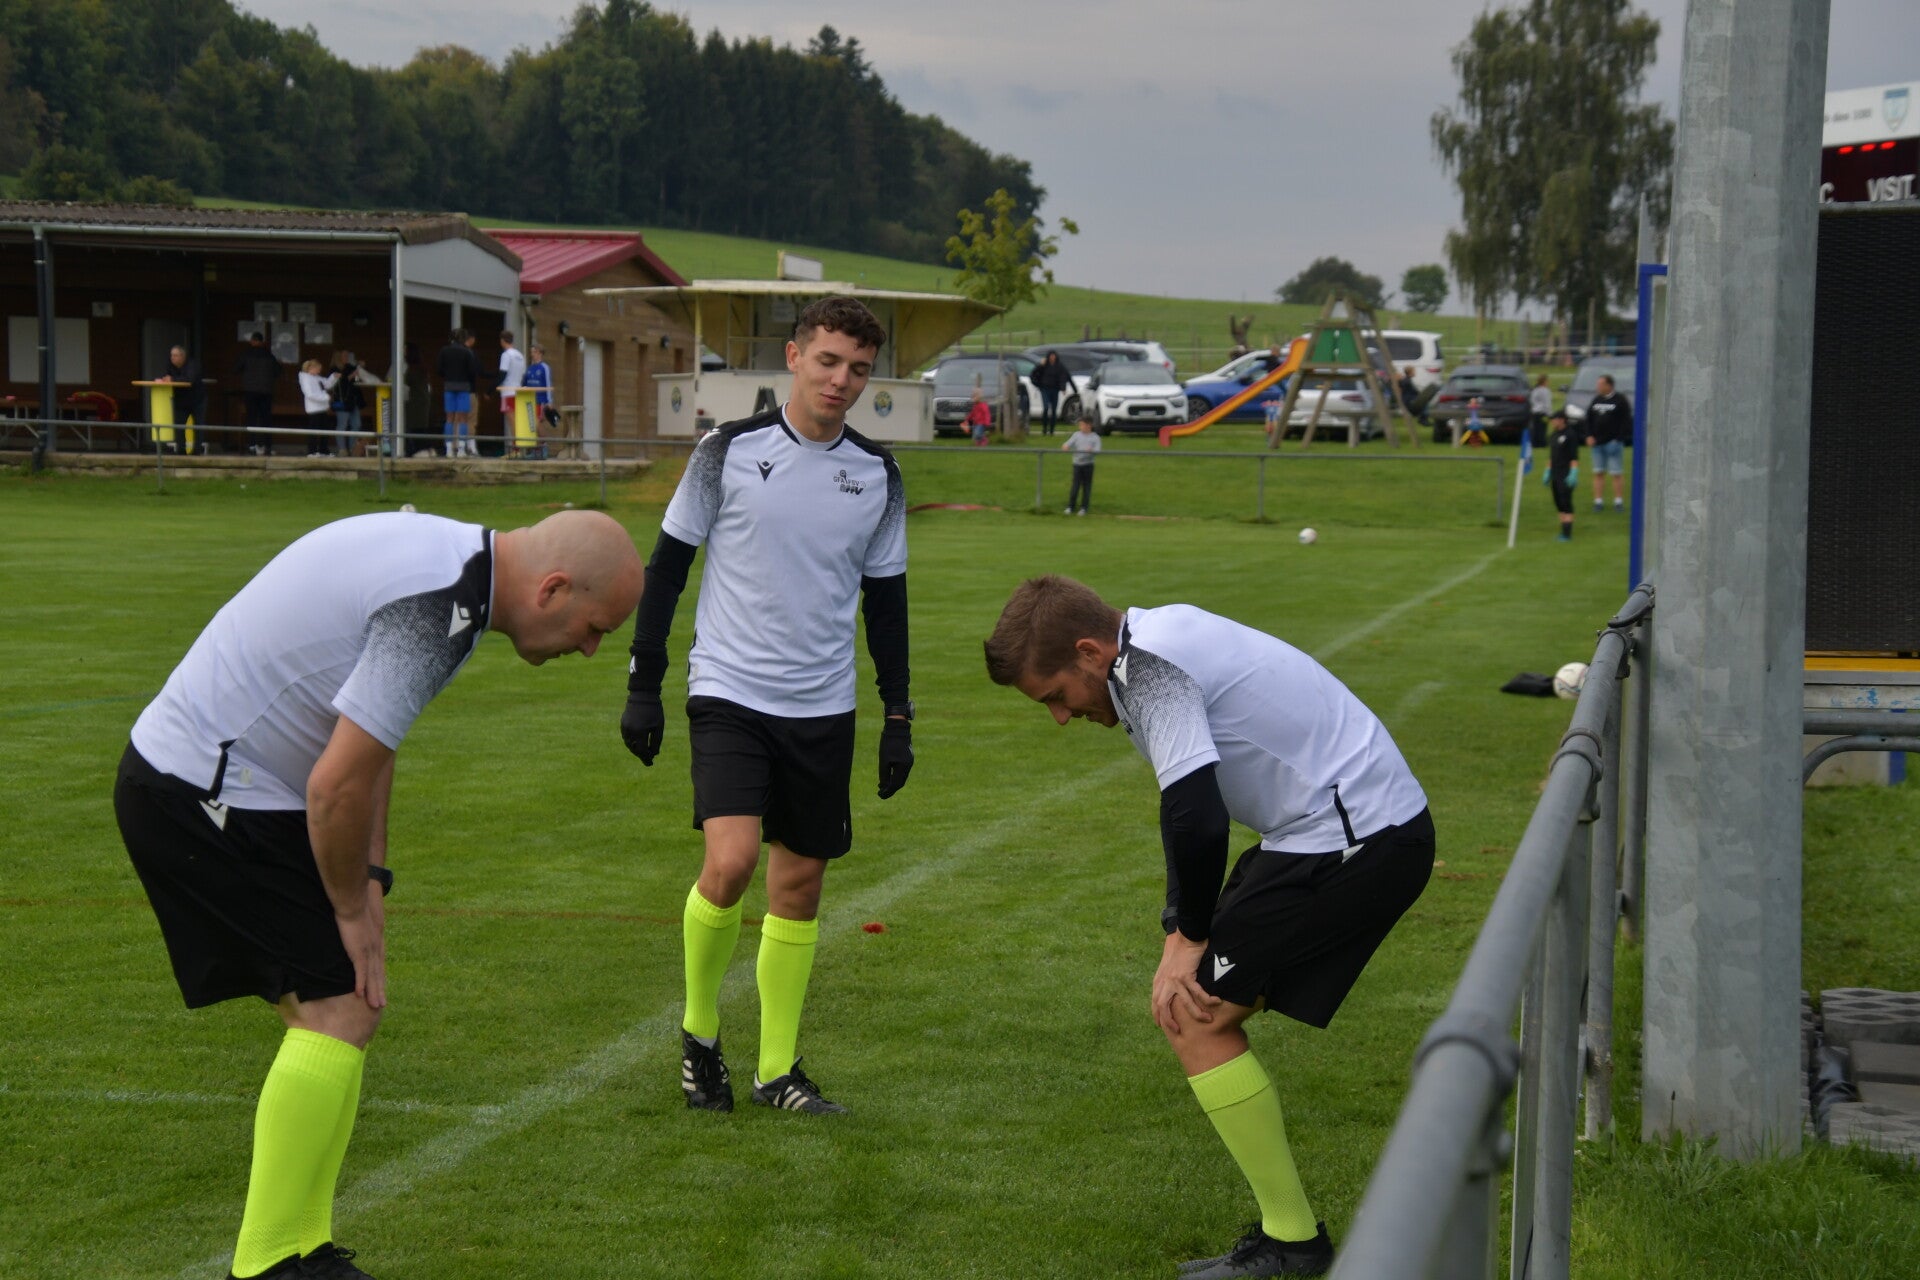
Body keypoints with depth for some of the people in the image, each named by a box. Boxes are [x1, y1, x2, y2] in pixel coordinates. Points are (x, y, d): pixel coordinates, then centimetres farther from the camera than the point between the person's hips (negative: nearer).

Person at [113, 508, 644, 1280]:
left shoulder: (453, 557, 8)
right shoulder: (436, 609, -25)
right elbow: (337, 785, -24)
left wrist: (368, 881, 8)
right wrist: (353, 908, -8)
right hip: (200, 797, -10)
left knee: (334, 1012, 10)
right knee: (339, 1011, -11)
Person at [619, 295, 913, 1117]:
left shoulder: (877, 475, 5)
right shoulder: (730, 451, -5)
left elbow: (886, 600, 14)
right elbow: (666, 565, 1)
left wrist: (897, 717, 11)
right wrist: (643, 686, -2)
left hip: (822, 709, 4)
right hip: (728, 692, -4)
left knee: (800, 882, 7)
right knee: (730, 863, -18)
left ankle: (777, 1068, 19)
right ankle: (699, 1032, 6)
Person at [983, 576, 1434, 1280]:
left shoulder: (1147, 665, -18)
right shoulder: (1158, 647, 14)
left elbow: (1196, 819, -26)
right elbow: (1191, 810, 21)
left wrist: (1192, 935, -9)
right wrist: (1181, 936, 11)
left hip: (1356, 843, -10)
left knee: (1197, 1021, -7)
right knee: (1201, 1008, 14)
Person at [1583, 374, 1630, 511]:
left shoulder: (1620, 400, -5)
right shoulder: (1596, 400, 11)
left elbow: (1626, 421, -8)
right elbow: (1589, 419, 15)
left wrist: (1619, 439, -14)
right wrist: (1589, 436, 3)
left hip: (1614, 442, -5)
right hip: (1597, 443, 5)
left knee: (1616, 474, -1)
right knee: (1598, 473, 6)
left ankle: (1618, 501, 6)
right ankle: (1597, 501, 9)